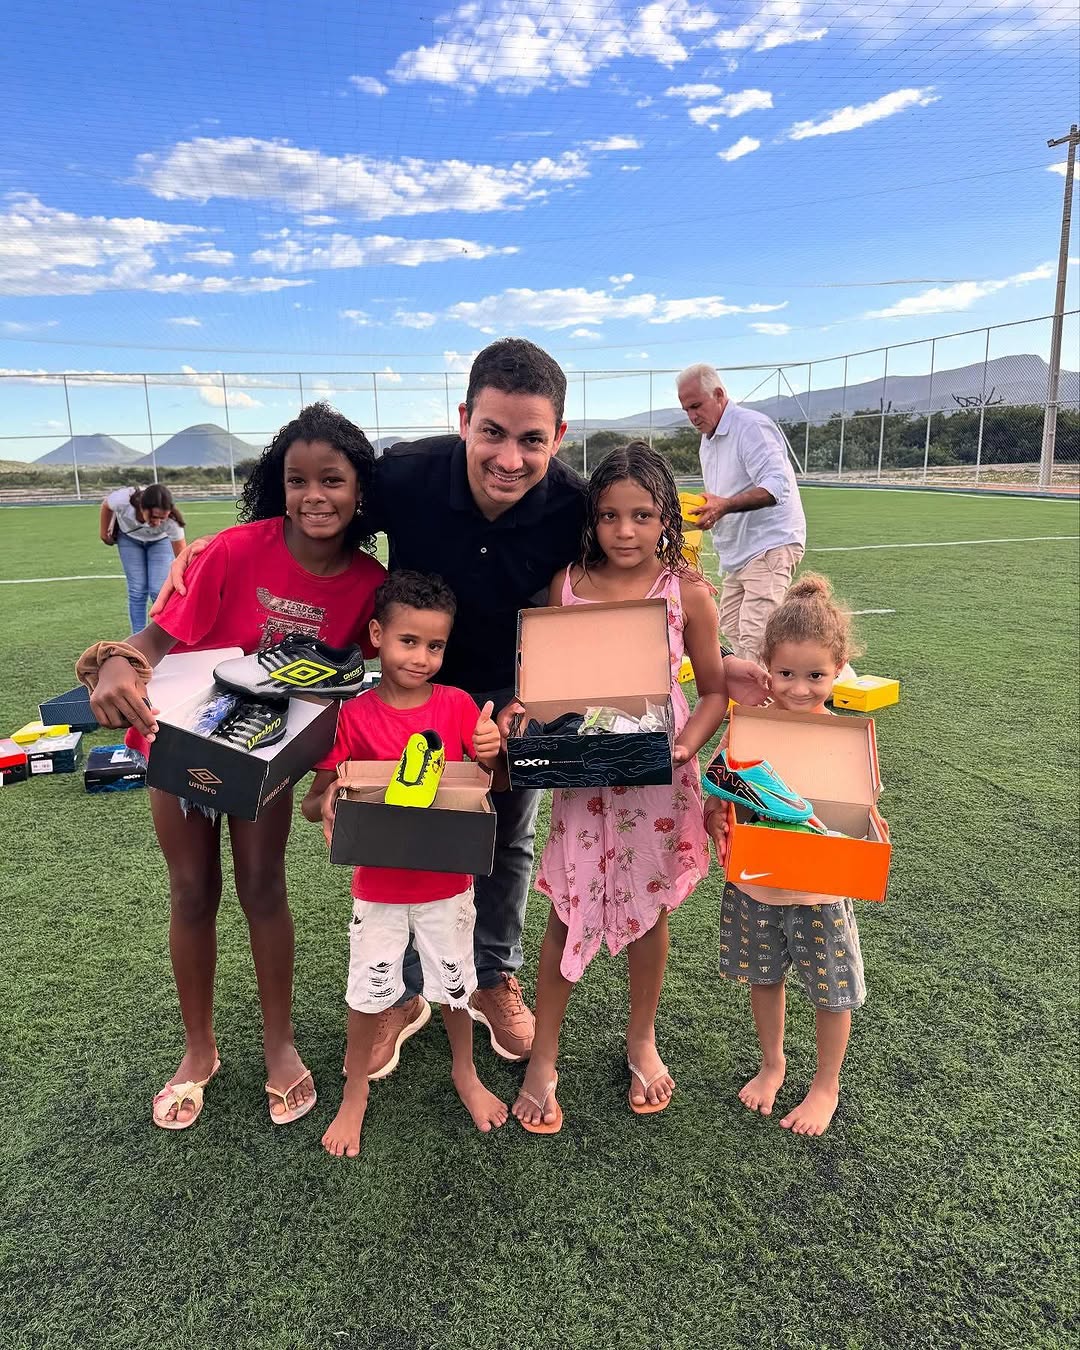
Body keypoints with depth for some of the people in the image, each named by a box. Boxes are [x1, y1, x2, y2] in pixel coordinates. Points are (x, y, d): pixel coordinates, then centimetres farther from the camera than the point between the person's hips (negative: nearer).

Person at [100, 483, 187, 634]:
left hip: (160, 540, -1)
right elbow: (106, 506, -14)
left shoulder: (171, 521, -42)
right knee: (137, 590, -8)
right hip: (129, 537, 1)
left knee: (159, 591, -14)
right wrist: (104, 532, 0)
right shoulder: (122, 500, -41)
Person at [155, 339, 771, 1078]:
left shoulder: (576, 506, -29)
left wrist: (714, 666, -30)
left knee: (509, 840, 16)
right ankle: (404, 991, 36)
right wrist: (216, 546, -27)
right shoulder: (406, 475, -30)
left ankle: (495, 980, 42)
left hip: (514, 690, 1)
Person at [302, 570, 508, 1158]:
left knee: (454, 983, 18)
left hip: (447, 881, 1)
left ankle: (466, 1074, 45)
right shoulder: (354, 716, -13)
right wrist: (327, 803, -33)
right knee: (367, 992, 12)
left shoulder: (457, 705, -10)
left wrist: (493, 753, -26)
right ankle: (354, 1094, 38)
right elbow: (312, 803, -9)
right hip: (378, 884, -1)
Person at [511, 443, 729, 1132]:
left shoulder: (687, 591, -6)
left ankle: (642, 1041, 39)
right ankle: (542, 1061, 24)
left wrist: (684, 747, -15)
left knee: (648, 908, 13)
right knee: (569, 908, 4)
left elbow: (716, 690, 1)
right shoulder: (567, 583, -3)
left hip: (658, 778, 0)